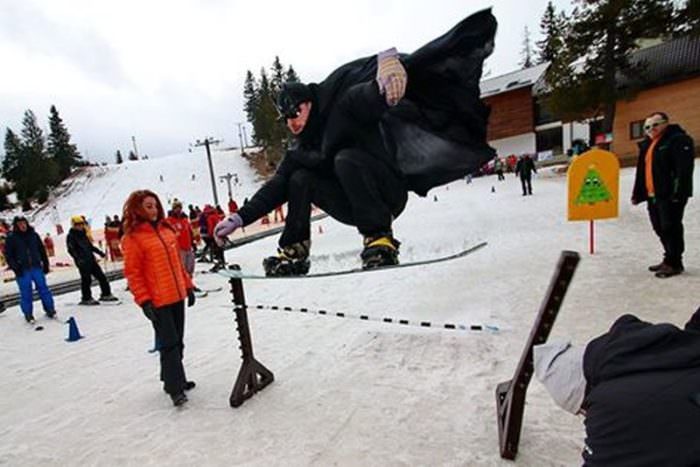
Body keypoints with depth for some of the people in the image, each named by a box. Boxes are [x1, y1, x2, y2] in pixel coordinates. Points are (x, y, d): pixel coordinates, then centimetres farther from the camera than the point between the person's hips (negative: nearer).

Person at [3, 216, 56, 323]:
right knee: (26, 293, 3)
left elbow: (42, 250, 11)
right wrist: (15, 268, -9)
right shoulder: (11, 238, -1)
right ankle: (28, 314, 16)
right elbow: (8, 255, 1)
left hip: (37, 267, 2)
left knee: (43, 289, 4)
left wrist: (45, 264, 8)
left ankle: (50, 310, 13)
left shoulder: (34, 235, 5)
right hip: (22, 270, -2)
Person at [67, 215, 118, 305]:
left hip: (91, 259, 7)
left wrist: (100, 252, 23)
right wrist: (78, 259, -28)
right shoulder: (71, 236, -5)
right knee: (86, 279, -3)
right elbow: (71, 250, -15)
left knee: (101, 276, 6)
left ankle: (106, 294, 14)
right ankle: (86, 299, 11)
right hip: (82, 262, -7)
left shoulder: (82, 234, 17)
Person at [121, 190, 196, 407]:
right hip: (157, 301, -7)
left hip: (177, 295, 7)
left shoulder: (166, 229, 10)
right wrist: (144, 301, -15)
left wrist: (187, 285, 14)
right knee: (169, 343, -3)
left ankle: (173, 379, 31)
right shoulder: (133, 237, -9)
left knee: (177, 341, 16)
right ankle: (175, 388, 7)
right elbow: (132, 273, -10)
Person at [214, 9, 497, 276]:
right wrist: (240, 217, 1)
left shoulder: (340, 104, -9)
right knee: (300, 178, 0)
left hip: (390, 191, -6)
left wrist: (388, 62, -50)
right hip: (357, 206, 7)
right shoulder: (302, 149, 8)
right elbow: (277, 186, 6)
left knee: (346, 158, -29)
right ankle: (294, 252, -2)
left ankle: (380, 240, -31)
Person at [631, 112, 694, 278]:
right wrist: (638, 193, 18)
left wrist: (678, 192, -24)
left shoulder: (678, 140, -6)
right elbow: (641, 171, 22)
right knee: (660, 229, 13)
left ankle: (674, 263, 3)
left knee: (670, 228, -5)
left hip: (670, 195, -9)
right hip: (652, 195, 9)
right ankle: (670, 260, 25)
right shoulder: (647, 145, 20)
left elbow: (684, 168, -16)